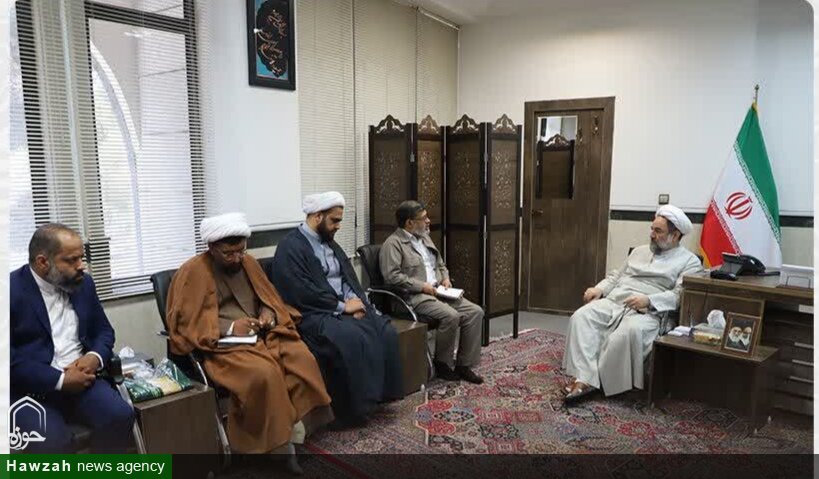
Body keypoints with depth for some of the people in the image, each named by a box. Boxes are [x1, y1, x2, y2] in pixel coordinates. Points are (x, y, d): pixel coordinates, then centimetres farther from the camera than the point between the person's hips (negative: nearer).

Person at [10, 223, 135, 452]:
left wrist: (95, 357, -7)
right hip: (30, 388, -4)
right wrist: (60, 380, -18)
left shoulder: (83, 283, 9)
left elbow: (103, 330, 16)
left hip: (79, 377, 5)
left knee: (121, 416, -21)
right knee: (52, 440, -30)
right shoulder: (11, 290, -9)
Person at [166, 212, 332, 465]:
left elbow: (268, 297, 20)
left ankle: (295, 424, -12)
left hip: (261, 335, 6)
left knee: (303, 359, -22)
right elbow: (184, 323, -11)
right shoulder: (193, 272, -8)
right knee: (263, 373, -33)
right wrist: (229, 327, -21)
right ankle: (276, 444, -15)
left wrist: (269, 313, -4)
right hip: (221, 344, -6)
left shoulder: (248, 263, 11)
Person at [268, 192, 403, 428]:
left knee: (385, 331, -15)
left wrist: (357, 301, -6)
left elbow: (349, 277, 15)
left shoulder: (330, 242, 16)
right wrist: (342, 306, -16)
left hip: (347, 307, 8)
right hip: (315, 315, -8)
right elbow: (301, 294, -19)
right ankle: (353, 408, -18)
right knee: (352, 339, -32)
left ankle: (379, 391, -4)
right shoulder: (290, 247, -10)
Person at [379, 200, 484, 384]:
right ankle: (442, 363, -8)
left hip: (437, 292, 8)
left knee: (475, 312, -10)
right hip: (414, 297, -8)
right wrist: (422, 286, -17)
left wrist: (445, 278, 7)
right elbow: (391, 276, -18)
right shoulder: (393, 243, -6)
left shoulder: (425, 238, 20)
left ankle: (464, 364, -4)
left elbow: (440, 265, 29)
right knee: (451, 316, -30)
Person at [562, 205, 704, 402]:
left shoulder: (689, 261, 8)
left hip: (648, 311, -5)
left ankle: (593, 379, -24)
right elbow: (616, 275, 26)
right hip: (613, 301, 5)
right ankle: (585, 378, -34)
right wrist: (599, 289, 6)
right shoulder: (640, 250, 27)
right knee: (581, 316, -25)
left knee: (629, 332, -40)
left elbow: (680, 295, -7)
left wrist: (649, 300, -22)